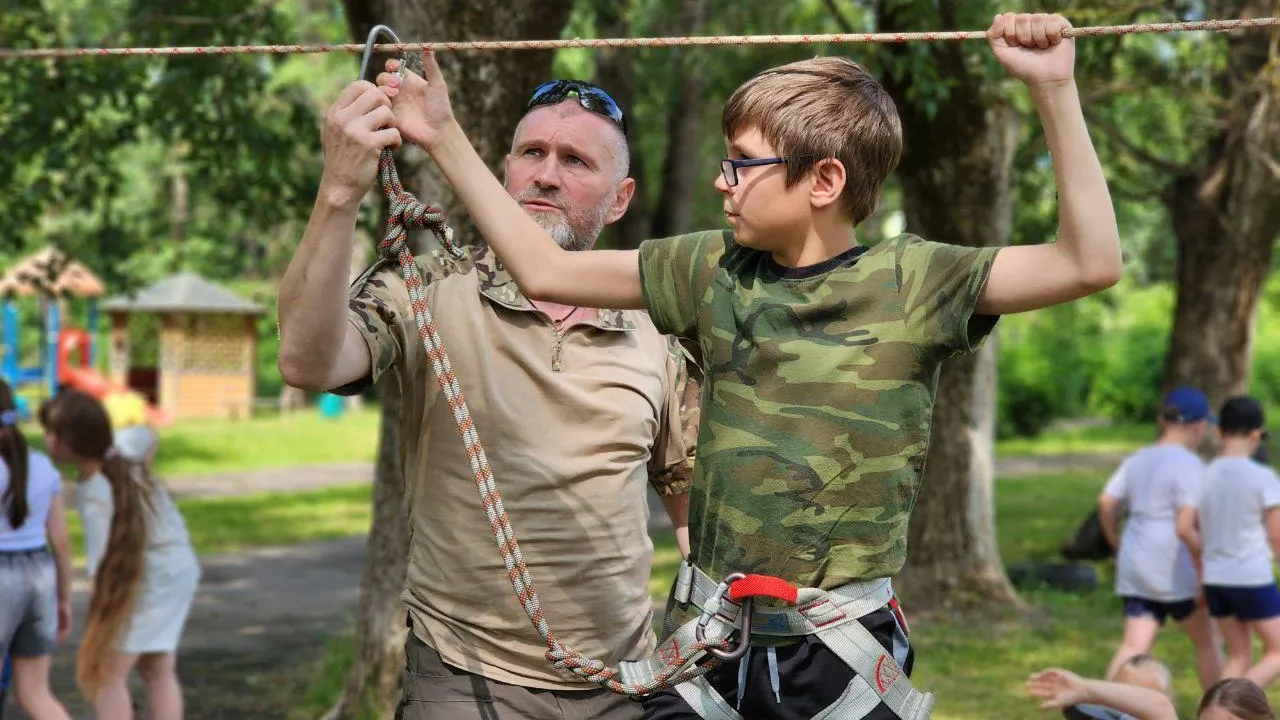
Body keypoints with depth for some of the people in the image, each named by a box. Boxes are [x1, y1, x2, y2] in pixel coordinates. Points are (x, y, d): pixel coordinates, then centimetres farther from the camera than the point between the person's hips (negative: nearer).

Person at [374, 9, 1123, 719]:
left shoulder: (909, 283, -7)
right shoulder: (715, 269, 4)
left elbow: (1091, 262, -16)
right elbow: (544, 270, 9)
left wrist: (1054, 88, -20)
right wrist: (445, 137, 7)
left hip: (846, 650, -3)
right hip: (708, 642, 3)